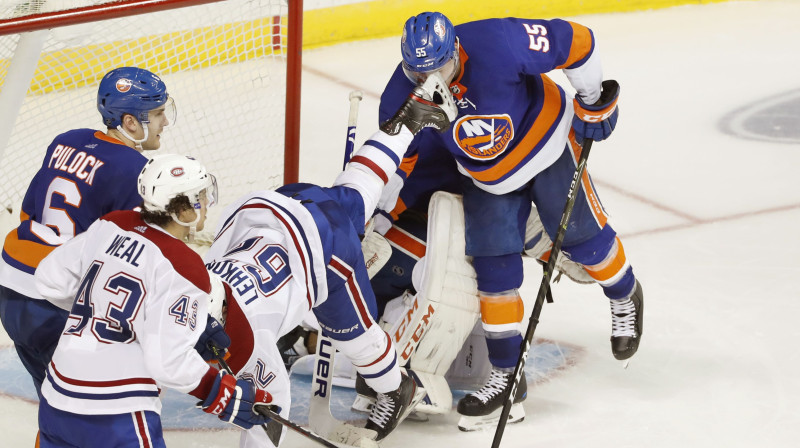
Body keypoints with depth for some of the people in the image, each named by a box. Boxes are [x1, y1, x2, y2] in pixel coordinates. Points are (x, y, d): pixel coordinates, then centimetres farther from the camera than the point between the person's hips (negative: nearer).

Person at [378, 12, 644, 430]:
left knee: (580, 234, 5)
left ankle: (624, 297, 38)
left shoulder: (497, 45, -37)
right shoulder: (402, 98, -23)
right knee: (493, 264, -3)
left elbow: (574, 40, -27)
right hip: (485, 174, 3)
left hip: (545, 140, -3)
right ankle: (505, 377, 8)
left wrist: (593, 101, -16)